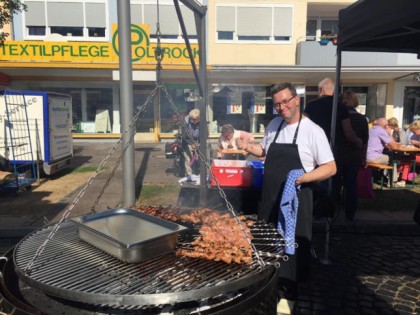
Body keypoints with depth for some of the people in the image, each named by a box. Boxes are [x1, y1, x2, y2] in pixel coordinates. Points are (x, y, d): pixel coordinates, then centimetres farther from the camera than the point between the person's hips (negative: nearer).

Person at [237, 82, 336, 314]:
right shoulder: (273, 125, 5)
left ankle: (287, 294, 28)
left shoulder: (312, 130, -13)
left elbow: (330, 168, -12)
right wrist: (248, 148, 0)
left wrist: (303, 177, -27)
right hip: (270, 196, 6)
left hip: (296, 198, -5)